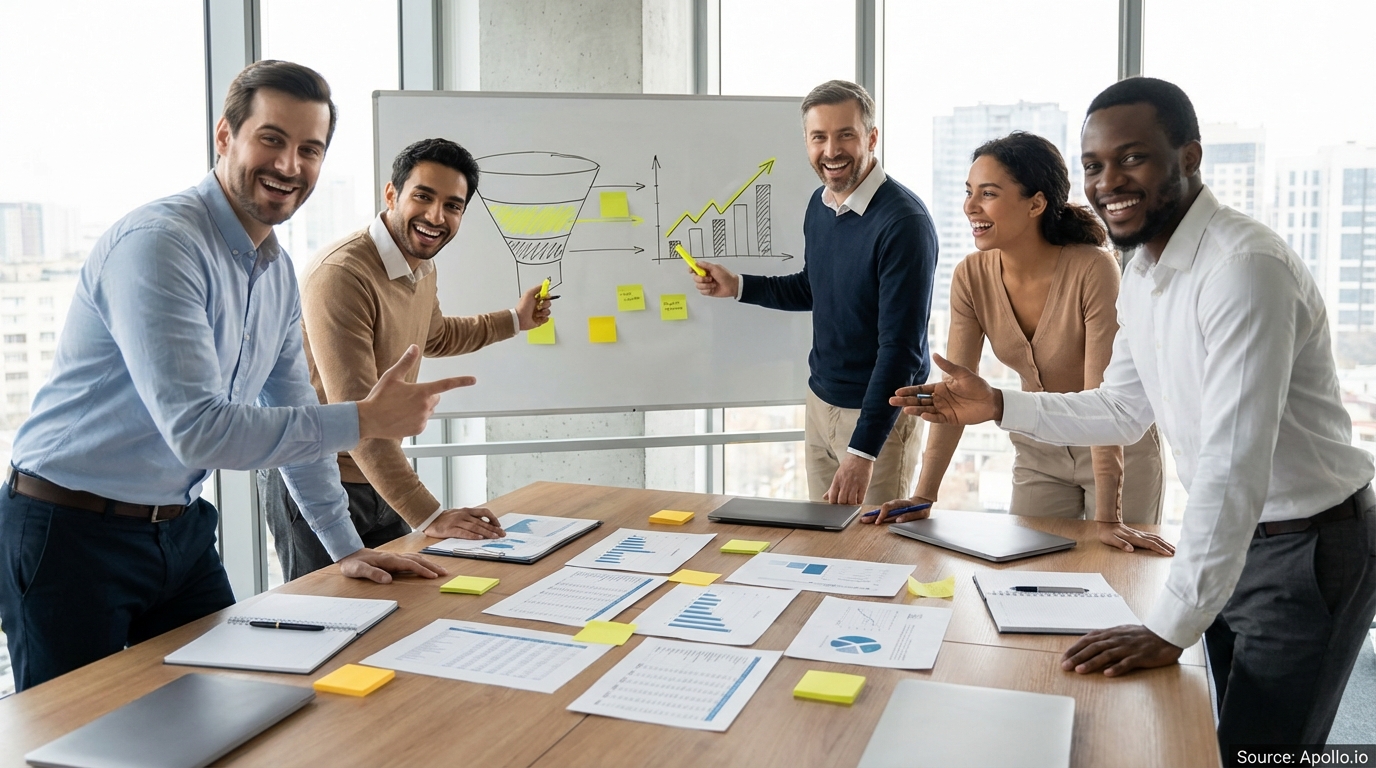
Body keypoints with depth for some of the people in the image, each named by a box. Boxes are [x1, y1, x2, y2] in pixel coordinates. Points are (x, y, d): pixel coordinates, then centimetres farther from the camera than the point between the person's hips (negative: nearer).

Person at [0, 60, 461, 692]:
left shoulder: (279, 272, 5)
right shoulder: (158, 243, -22)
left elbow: (296, 419, 14)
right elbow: (197, 429, -30)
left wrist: (347, 548, 13)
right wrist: (366, 420, -26)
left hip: (180, 530, 8)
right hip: (72, 536, -7)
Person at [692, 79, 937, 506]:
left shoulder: (904, 222, -22)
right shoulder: (819, 204, 3)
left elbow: (900, 347, -24)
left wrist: (864, 451, -25)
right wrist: (737, 286, 6)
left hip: (879, 412, -7)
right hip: (819, 401, 7)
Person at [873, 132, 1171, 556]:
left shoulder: (1093, 271, -27)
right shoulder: (971, 276, -13)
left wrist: (1107, 519, -31)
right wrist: (923, 496, -19)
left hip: (1120, 446, -3)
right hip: (1037, 450, 4)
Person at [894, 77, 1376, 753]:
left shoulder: (1244, 267, -27)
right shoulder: (1143, 274, 4)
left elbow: (1235, 464, -32)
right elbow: (1124, 410, 13)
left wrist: (1169, 629, -31)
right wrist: (996, 406, 1)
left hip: (1305, 550, -8)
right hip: (1227, 540, 8)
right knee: (1231, 739, 18)